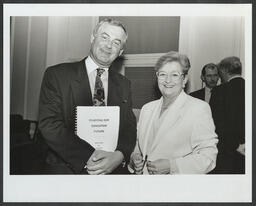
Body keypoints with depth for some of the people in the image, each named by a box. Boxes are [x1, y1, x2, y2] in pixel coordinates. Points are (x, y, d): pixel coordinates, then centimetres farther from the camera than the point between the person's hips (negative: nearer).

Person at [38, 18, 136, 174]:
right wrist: (86, 159, -24)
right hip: (67, 169, -3)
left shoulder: (123, 84, 5)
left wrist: (119, 155, -19)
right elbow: (49, 123, -15)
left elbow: (129, 127, 1)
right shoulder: (57, 75, -6)